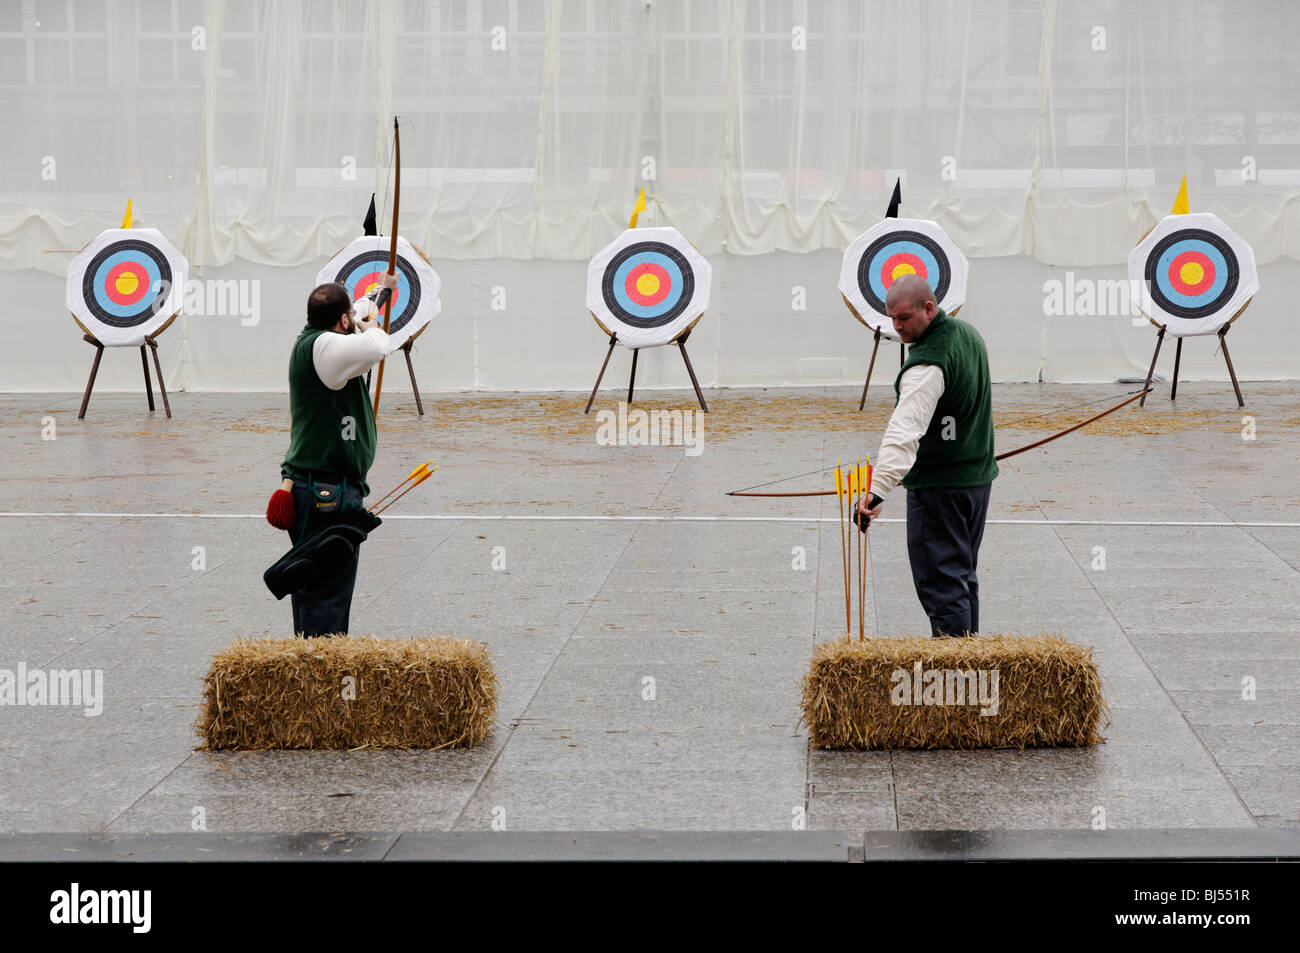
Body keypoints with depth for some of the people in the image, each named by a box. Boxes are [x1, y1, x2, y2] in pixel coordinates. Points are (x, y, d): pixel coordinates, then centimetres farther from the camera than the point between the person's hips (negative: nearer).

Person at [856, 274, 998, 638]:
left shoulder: (927, 365, -25)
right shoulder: (968, 333, 7)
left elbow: (904, 432, -36)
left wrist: (877, 489, -44)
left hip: (939, 483, -10)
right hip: (979, 475, 10)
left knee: (940, 580, -5)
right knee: (962, 573, 18)